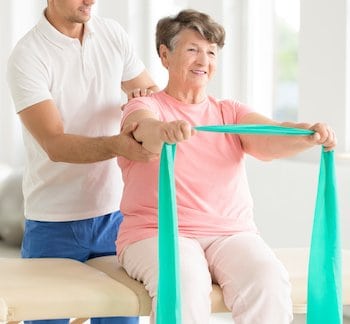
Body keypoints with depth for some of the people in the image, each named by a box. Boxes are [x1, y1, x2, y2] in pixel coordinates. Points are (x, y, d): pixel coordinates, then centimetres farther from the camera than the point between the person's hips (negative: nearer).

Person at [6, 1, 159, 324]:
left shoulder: (113, 34, 3)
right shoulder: (27, 56, -13)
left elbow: (152, 89, 15)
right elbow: (55, 145, -22)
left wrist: (146, 98, -10)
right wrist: (116, 145, -39)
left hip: (115, 214, 4)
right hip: (54, 224, -4)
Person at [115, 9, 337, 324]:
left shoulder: (230, 112, 15)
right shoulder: (144, 106, 6)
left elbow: (271, 139, -5)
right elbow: (146, 128, -20)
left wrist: (310, 134, -27)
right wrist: (166, 130, -44)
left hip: (231, 234, 3)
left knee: (269, 280, -28)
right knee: (185, 284, -35)